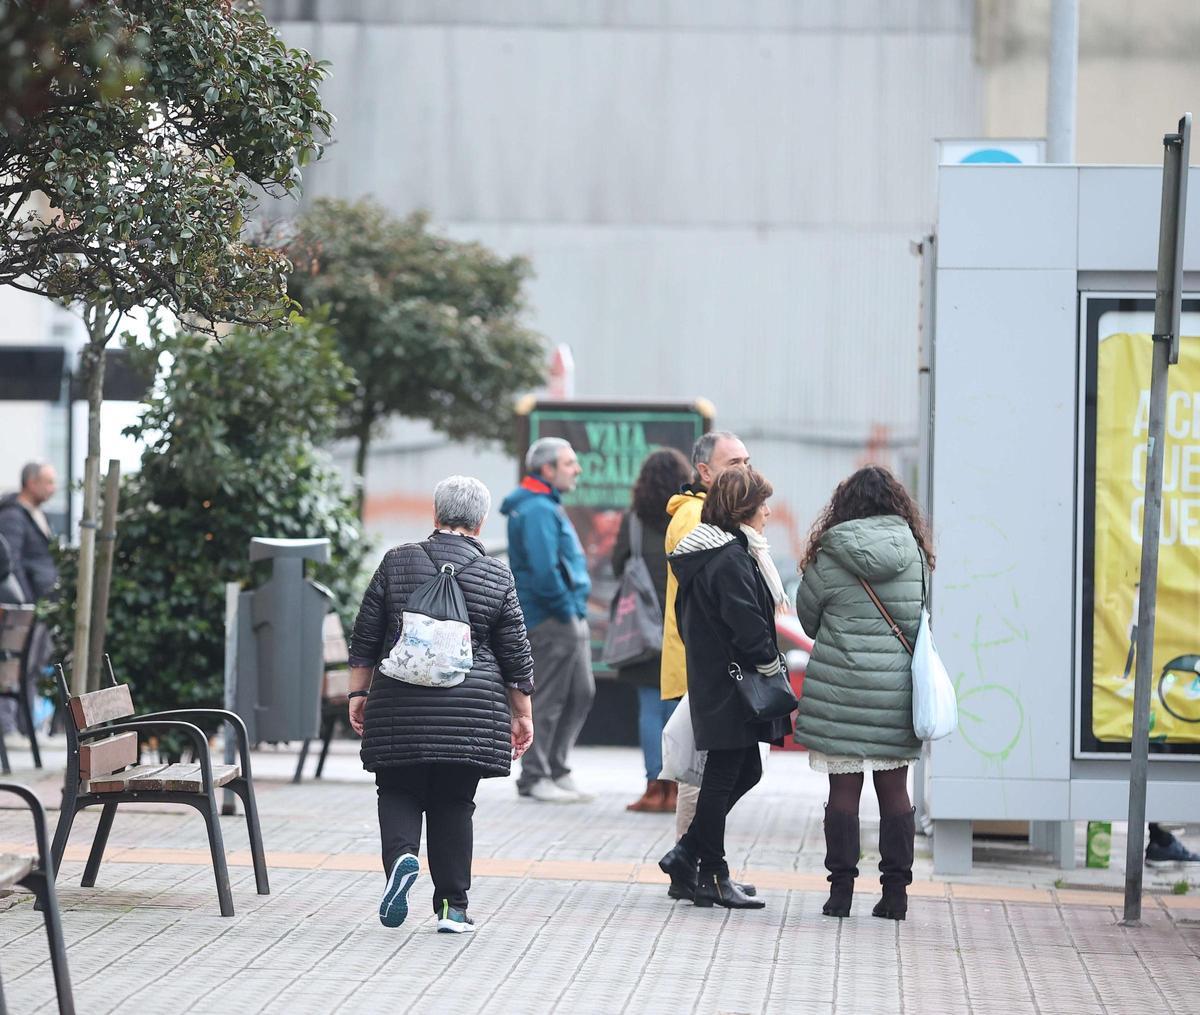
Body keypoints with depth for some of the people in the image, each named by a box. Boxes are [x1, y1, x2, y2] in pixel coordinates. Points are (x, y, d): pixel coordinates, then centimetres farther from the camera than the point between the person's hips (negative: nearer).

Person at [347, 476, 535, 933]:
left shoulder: (397, 562, 3)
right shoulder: (496, 575, 2)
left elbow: (365, 638, 5)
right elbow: (516, 657, 5)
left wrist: (358, 693, 14)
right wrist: (522, 715, 13)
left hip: (401, 704, 0)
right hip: (470, 710, 0)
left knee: (399, 791, 10)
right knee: (453, 804, 7)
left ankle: (401, 855, -18)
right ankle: (452, 907, 6)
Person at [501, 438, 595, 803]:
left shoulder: (548, 506, 18)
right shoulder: (537, 510, -16)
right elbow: (543, 570, -25)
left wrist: (576, 606, 16)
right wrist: (564, 607, -15)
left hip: (570, 618, 11)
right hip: (550, 621, -11)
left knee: (581, 693, 14)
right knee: (547, 699, -4)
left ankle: (556, 770, 22)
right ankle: (535, 777, 3)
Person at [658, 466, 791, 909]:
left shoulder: (709, 552, 14)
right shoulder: (729, 559, -18)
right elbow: (747, 622, -24)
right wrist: (771, 666, -11)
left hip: (712, 680, 10)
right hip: (731, 684, -10)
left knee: (745, 771, 17)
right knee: (723, 776, -2)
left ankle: (686, 854, 18)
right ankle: (711, 878, 6)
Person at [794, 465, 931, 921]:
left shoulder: (831, 556, -6)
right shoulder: (914, 553, 1)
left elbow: (808, 614, 6)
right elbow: (921, 618, 9)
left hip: (841, 687, -2)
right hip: (898, 690, 2)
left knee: (843, 789, 3)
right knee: (894, 790, 9)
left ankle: (841, 888, 4)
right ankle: (895, 891, 9)